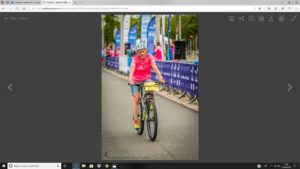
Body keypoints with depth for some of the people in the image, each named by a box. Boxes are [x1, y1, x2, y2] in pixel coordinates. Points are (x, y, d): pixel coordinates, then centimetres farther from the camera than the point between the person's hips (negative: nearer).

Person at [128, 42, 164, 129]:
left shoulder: (150, 57, -16)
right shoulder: (135, 59, -21)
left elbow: (154, 67, -26)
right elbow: (132, 70, -34)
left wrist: (160, 77, -42)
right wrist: (130, 80, -52)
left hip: (146, 79, 1)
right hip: (136, 80, -1)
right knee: (136, 98, -8)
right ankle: (135, 120, 1)